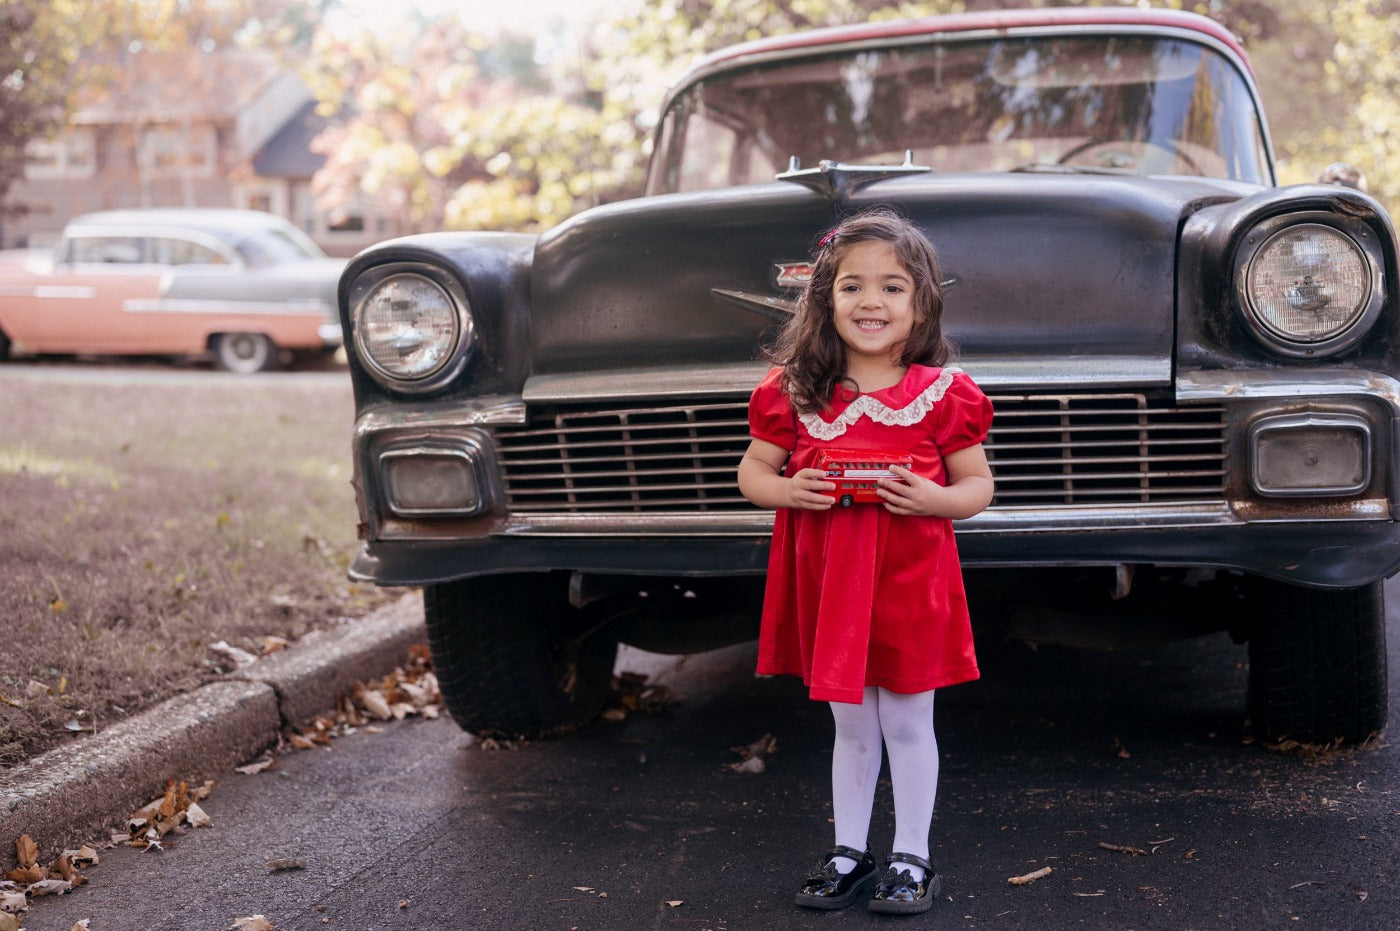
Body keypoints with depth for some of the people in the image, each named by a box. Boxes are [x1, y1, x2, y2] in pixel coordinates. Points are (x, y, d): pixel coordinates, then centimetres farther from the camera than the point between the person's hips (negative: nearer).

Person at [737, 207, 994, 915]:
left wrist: (935, 498, -20)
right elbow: (752, 470, 7)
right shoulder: (793, 392, -1)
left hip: (910, 584, -2)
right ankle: (849, 853, 30)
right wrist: (786, 490, -15)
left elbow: (978, 484, 1)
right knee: (851, 727, 16)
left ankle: (911, 859, 24)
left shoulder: (942, 393, -6)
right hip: (826, 586, 2)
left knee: (906, 724, 9)